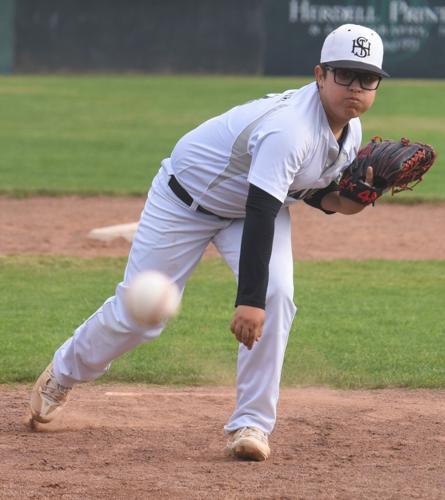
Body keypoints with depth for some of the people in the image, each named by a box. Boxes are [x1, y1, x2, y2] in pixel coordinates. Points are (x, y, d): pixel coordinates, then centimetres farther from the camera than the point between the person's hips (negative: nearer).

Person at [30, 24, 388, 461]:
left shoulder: (350, 133, -9)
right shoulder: (291, 126, -38)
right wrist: (248, 301, -45)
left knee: (276, 297, -19)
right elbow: (259, 214, -41)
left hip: (256, 201, 6)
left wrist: (353, 197, -19)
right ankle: (62, 374, 32)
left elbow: (318, 194, 5)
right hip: (187, 200, -6)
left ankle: (251, 424, -11)